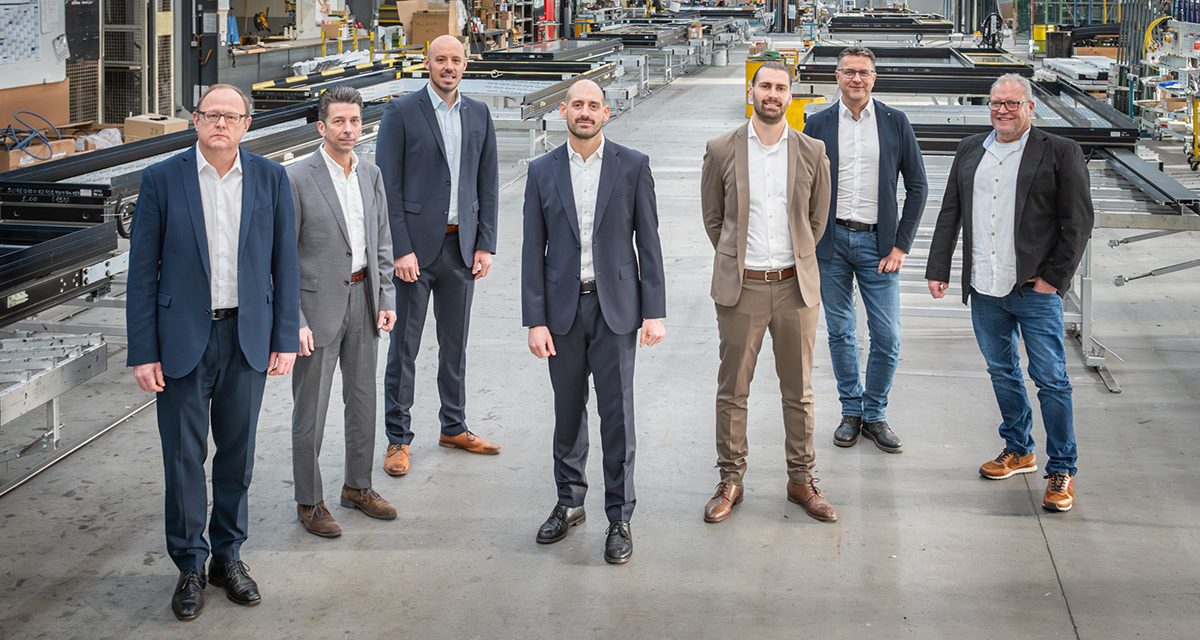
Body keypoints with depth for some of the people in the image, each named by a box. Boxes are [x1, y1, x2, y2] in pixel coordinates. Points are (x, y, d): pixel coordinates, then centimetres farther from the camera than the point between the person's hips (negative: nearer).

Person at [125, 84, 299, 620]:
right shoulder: (161, 180, -4)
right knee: (184, 455, 3)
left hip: (248, 337, 2)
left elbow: (284, 263, 5)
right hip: (183, 339, -2)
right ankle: (190, 566, 18)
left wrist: (285, 339, 1)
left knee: (237, 451, 11)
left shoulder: (270, 178, 2)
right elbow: (142, 272, -3)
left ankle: (228, 555, 27)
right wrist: (142, 353, -7)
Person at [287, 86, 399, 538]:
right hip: (319, 302, -6)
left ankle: (358, 487, 32)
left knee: (364, 400, 16)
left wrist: (386, 298, 4)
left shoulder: (371, 175, 6)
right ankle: (309, 502, 15)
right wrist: (294, 322, -16)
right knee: (311, 408, 3)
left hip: (362, 299, 6)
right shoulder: (297, 179, -12)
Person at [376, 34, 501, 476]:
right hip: (415, 244, -4)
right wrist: (401, 250, -14)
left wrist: (485, 245, 3)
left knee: (455, 343, 14)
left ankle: (454, 427, 27)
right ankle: (398, 438, 11)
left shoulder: (478, 115, 9)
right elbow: (388, 186, -8)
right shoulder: (402, 112, -5)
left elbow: (488, 184, 10)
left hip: (461, 245, 4)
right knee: (404, 346, 2)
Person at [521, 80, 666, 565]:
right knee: (568, 410, 13)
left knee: (617, 414, 1)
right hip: (563, 307, 2)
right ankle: (569, 502, 29)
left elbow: (648, 241, 0)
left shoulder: (632, 166, 0)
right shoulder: (542, 172, 3)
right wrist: (535, 320, -4)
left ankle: (619, 518, 11)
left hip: (615, 307, -2)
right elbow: (533, 251, 2)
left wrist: (654, 312, -5)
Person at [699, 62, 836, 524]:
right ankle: (730, 481, 18)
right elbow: (712, 217, 9)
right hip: (740, 287, -1)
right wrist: (736, 259, 10)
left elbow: (818, 218, 13)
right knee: (732, 390, 5)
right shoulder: (722, 151, -1)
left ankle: (801, 480, 21)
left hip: (795, 285, 1)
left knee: (799, 391, 9)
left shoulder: (811, 152, 2)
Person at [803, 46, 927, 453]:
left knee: (887, 338, -1)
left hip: (877, 241, 0)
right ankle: (850, 411, 24)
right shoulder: (817, 125, 2)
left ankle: (874, 414, 16)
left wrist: (901, 244, -3)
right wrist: (808, 243, -1)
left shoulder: (895, 123, 2)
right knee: (840, 332, 9)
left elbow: (917, 185, 3)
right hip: (831, 241, 0)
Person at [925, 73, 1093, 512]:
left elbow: (1079, 223, -5)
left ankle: (1061, 471, 7)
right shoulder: (971, 150, 12)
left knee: (1051, 379, -2)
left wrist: (1055, 276, -11)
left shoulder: (1060, 152, -3)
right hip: (984, 288, 5)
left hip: (1036, 289, -5)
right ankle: (1018, 451, 32)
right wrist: (938, 270, 9)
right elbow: (950, 214, 14)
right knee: (1002, 373, 16)